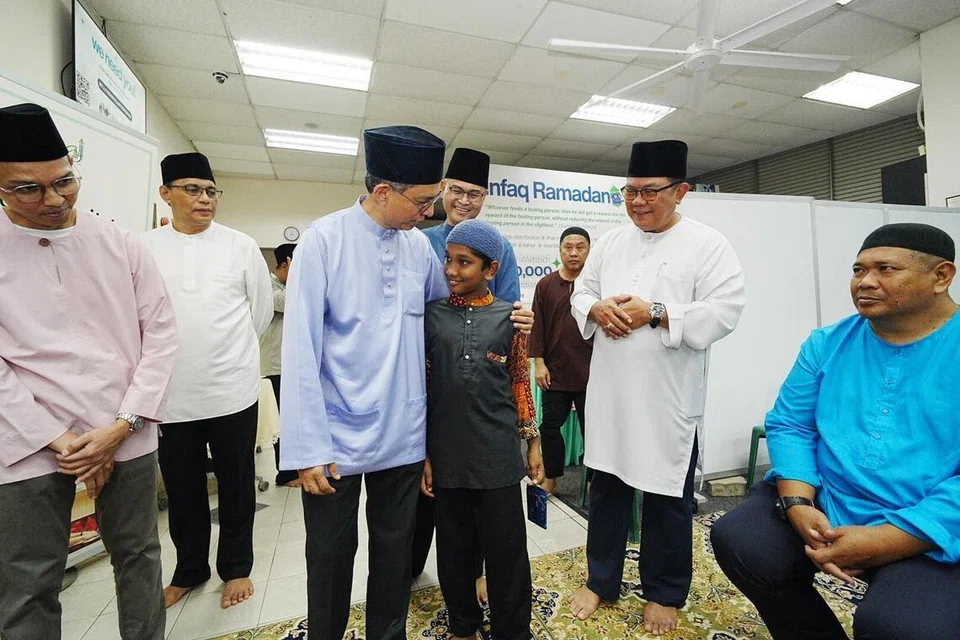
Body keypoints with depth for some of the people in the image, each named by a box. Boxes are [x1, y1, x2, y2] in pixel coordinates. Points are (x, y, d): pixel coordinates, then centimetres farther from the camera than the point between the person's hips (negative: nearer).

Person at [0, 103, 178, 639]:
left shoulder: (122, 245, 2)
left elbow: (161, 334, 0)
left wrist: (122, 425, -7)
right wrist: (58, 440, -9)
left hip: (128, 437, 1)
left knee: (139, 557, 15)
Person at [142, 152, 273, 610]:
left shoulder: (241, 246, 0)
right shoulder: (145, 247, 1)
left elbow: (262, 307, 6)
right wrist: (173, 357, 6)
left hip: (233, 390, -1)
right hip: (170, 393, 1)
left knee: (235, 486, 12)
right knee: (182, 491, 17)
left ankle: (236, 567, 32)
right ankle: (190, 569, 38)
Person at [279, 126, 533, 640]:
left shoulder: (419, 246, 1)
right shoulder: (324, 239, -10)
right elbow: (301, 349, -11)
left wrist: (505, 321, 0)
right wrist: (309, 448, -12)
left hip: (403, 436, 3)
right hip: (337, 435, -3)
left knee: (395, 550, 19)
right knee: (331, 555, 16)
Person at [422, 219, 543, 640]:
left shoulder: (508, 317, 0)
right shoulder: (431, 315, 1)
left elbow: (520, 383, 6)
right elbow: (419, 386, 2)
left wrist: (533, 441, 7)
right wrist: (422, 453, 2)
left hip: (498, 456, -1)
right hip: (447, 455, 1)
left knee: (507, 551, 10)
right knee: (454, 551, 16)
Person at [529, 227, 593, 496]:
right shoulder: (546, 285, 4)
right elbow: (537, 326, 4)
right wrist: (539, 362, -2)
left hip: (590, 372, -2)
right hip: (555, 372, 2)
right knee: (550, 426, 11)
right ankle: (550, 479, 29)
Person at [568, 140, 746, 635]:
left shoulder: (708, 244, -4)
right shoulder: (609, 242, 10)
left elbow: (724, 312, -13)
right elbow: (581, 292, 11)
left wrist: (655, 313, -20)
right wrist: (598, 309, -11)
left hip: (669, 398, -4)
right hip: (609, 392, 4)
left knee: (668, 497, 12)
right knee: (607, 487, 16)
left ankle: (664, 593, 35)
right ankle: (601, 580, 36)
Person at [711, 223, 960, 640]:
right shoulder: (827, 344, 5)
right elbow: (789, 426, 4)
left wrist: (882, 543, -22)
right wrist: (797, 505, -13)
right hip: (823, 505, 4)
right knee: (736, 542, -12)